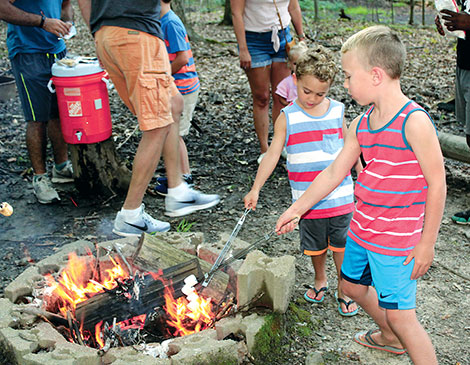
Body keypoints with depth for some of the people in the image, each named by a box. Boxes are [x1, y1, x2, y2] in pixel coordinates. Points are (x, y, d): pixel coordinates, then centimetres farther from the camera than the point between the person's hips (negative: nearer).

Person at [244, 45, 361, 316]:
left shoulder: (337, 111, 1)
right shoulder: (288, 117, -6)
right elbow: (273, 155, -8)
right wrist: (256, 188, -15)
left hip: (340, 195, 1)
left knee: (342, 243, 9)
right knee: (315, 244, 15)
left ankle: (344, 289, 29)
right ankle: (320, 279, 41)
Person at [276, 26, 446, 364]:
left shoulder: (414, 122, -21)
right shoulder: (362, 124, 2)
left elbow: (436, 184, -17)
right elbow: (334, 173, 11)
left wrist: (427, 243, -14)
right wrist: (296, 209, 16)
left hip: (398, 240, -9)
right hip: (362, 228, 9)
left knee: (400, 314, -4)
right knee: (353, 285, 26)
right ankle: (390, 337, 52)